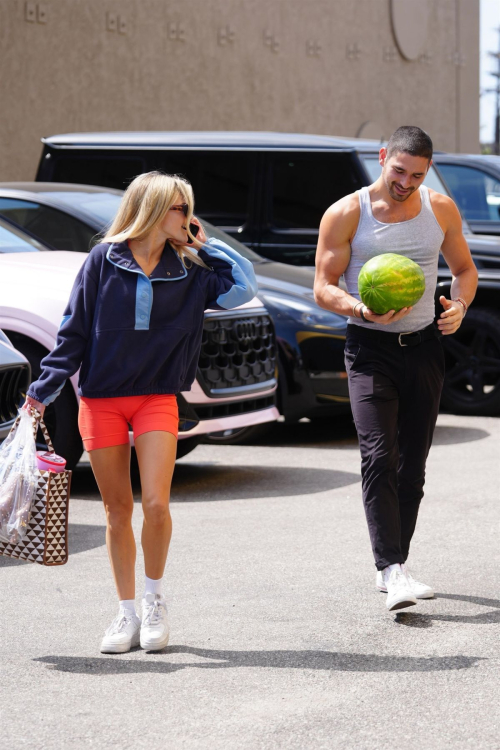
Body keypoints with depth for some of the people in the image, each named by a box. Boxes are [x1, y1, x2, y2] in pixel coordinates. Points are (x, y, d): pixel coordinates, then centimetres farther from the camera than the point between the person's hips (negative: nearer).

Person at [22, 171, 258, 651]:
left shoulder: (187, 272, 7)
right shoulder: (103, 261, -1)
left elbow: (243, 286, -3)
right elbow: (74, 331, 1)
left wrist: (202, 245, 3)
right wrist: (44, 389, -5)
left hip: (157, 399, 1)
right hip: (101, 401, -1)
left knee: (155, 503, -13)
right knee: (118, 509, 5)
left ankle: (154, 599, 10)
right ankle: (127, 613, 16)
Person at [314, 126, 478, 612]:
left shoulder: (441, 209, 4)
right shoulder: (345, 214, -6)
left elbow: (464, 268, 15)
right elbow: (324, 287, -4)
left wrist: (459, 305, -7)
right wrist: (362, 310, -24)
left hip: (424, 347, 4)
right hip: (370, 349, -4)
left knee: (412, 463, 7)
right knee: (378, 457, -17)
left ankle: (393, 566, 19)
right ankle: (392, 571, -22)